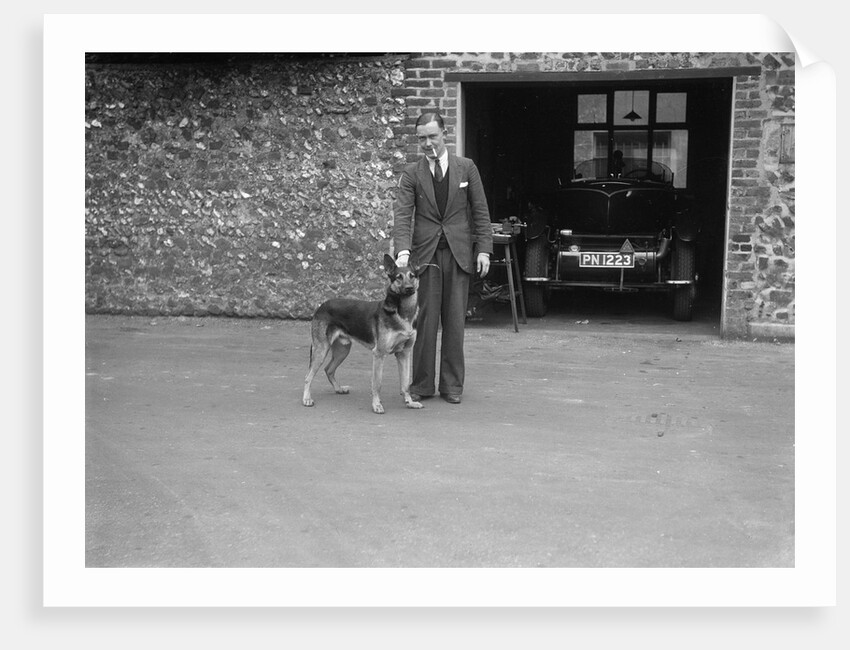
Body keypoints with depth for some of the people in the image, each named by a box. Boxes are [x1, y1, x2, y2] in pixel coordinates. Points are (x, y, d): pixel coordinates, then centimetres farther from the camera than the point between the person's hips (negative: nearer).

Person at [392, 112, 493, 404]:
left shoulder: (466, 168, 7)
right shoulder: (411, 173, 4)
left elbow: (480, 212, 8)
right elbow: (402, 214, -6)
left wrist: (483, 249, -2)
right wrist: (402, 251, -21)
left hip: (459, 253, 1)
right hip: (425, 253, 0)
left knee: (455, 321, 2)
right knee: (424, 320, -1)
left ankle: (452, 385, 11)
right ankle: (422, 384, 9)